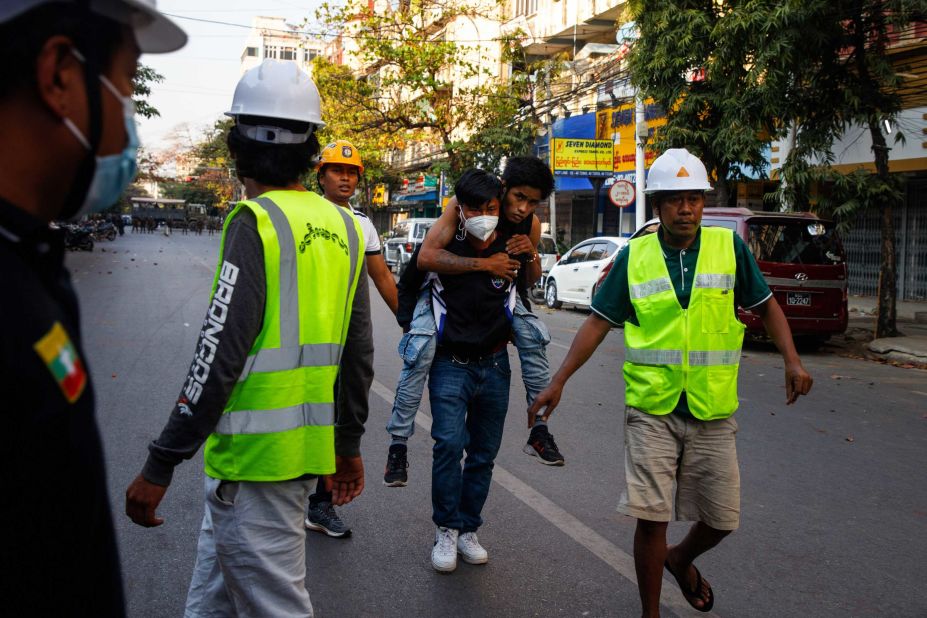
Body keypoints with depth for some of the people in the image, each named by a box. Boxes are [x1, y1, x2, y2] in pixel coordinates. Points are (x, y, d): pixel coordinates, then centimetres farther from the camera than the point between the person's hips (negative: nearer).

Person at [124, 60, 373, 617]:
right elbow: (358, 352, 12)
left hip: (256, 456, -8)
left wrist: (161, 465, -14)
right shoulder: (343, 226, 9)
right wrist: (348, 444, 21)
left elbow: (220, 355, -20)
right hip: (309, 449, 8)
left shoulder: (256, 222, -14)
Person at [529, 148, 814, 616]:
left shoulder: (729, 246, 0)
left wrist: (792, 361, -5)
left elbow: (765, 305, 9)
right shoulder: (634, 256, 0)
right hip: (651, 410, -1)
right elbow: (599, 322, 3)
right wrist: (558, 381, -2)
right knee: (650, 519, -2)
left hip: (713, 411, 2)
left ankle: (681, 560, 44)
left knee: (721, 519, 10)